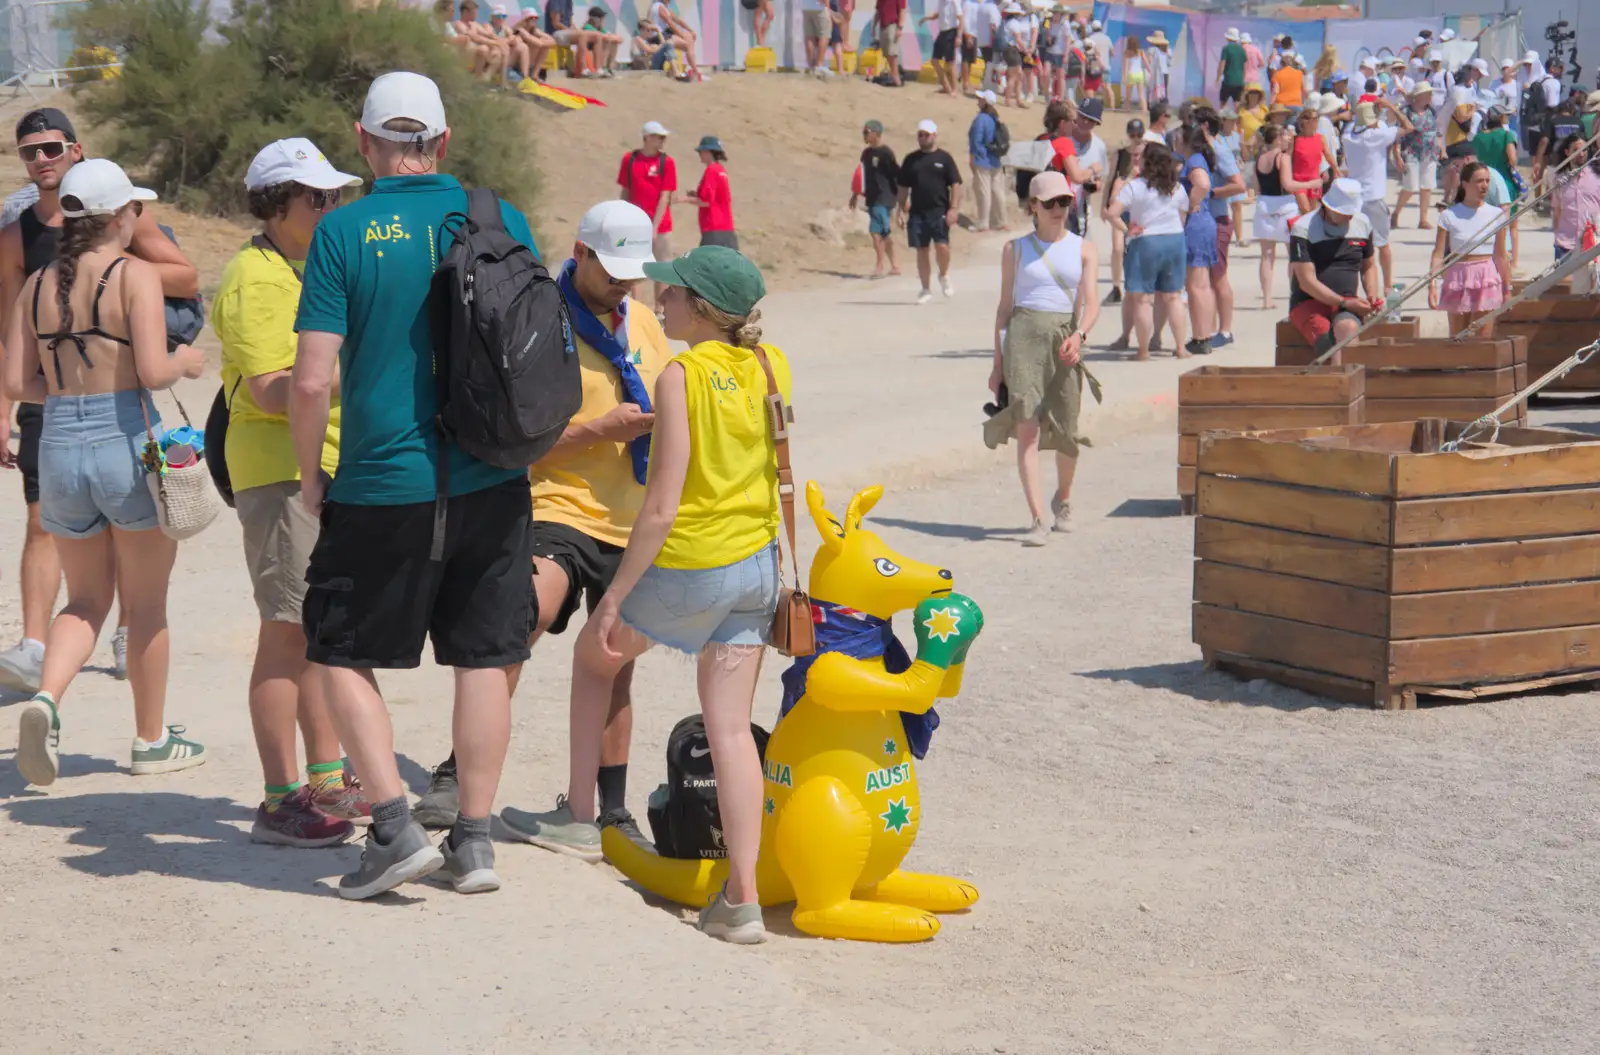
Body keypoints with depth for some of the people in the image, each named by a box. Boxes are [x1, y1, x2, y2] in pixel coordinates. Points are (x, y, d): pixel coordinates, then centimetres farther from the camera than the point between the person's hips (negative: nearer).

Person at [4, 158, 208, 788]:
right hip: (128, 444, -4)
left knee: (87, 600, 17)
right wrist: (187, 362, 2)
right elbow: (153, 371, -19)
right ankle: (151, 740, 22)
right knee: (145, 604, 11)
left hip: (59, 447, 4)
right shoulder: (135, 275, -8)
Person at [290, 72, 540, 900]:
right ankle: (475, 842, 15)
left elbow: (312, 381, -12)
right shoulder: (501, 220, 2)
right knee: (483, 659, 11)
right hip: (490, 482, 3)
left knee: (340, 654, 11)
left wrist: (310, 477, 2)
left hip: (384, 486, -3)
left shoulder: (343, 232, -8)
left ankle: (395, 828, 1)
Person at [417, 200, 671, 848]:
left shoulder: (642, 320, 12)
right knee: (526, 613, -32)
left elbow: (661, 404, 25)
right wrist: (599, 430, -19)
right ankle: (456, 776, -26)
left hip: (631, 520, 6)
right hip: (559, 505, -6)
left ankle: (612, 813, 26)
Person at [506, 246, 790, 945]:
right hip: (756, 565, 5)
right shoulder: (771, 366, 1)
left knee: (593, 654, 23)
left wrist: (615, 596, -14)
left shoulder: (682, 376, -17)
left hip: (688, 565, -5)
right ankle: (741, 900, 0)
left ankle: (579, 815, 30)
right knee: (730, 728, 5)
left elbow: (662, 508, -19)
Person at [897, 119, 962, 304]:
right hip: (917, 212, 3)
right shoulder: (910, 160, 11)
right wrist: (901, 209, 7)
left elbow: (955, 184, 0)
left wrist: (954, 208, -10)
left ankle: (944, 276, 16)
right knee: (922, 250, 4)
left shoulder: (944, 158, 3)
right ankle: (926, 289, 13)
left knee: (942, 246, -13)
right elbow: (903, 187, 14)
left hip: (939, 211, -3)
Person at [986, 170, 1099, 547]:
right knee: (1027, 426, -14)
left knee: (1065, 431, 4)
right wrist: (998, 363, 9)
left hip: (1065, 337, 1)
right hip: (1024, 332, -1)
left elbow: (1090, 300, -1)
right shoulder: (1016, 250, 12)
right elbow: (1005, 305, 14)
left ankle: (1062, 498, 36)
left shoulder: (1084, 249, 11)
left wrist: (1079, 334, -22)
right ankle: (1038, 520, -18)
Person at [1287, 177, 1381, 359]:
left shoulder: (1363, 224, 11)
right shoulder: (1303, 229, -6)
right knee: (1331, 346, -33)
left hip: (1347, 303, 3)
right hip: (1309, 303, -3)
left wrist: (1373, 296, 5)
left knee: (1348, 327, -35)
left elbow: (1369, 266, 25)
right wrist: (1344, 302, -17)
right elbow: (1307, 282, -11)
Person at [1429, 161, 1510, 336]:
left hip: (1487, 280, 0)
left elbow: (1501, 256, 8)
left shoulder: (1496, 215, 3)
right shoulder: (1449, 216, -2)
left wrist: (1507, 289, 9)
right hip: (1457, 280, 0)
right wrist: (1432, 285, -16)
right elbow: (1438, 255, -5)